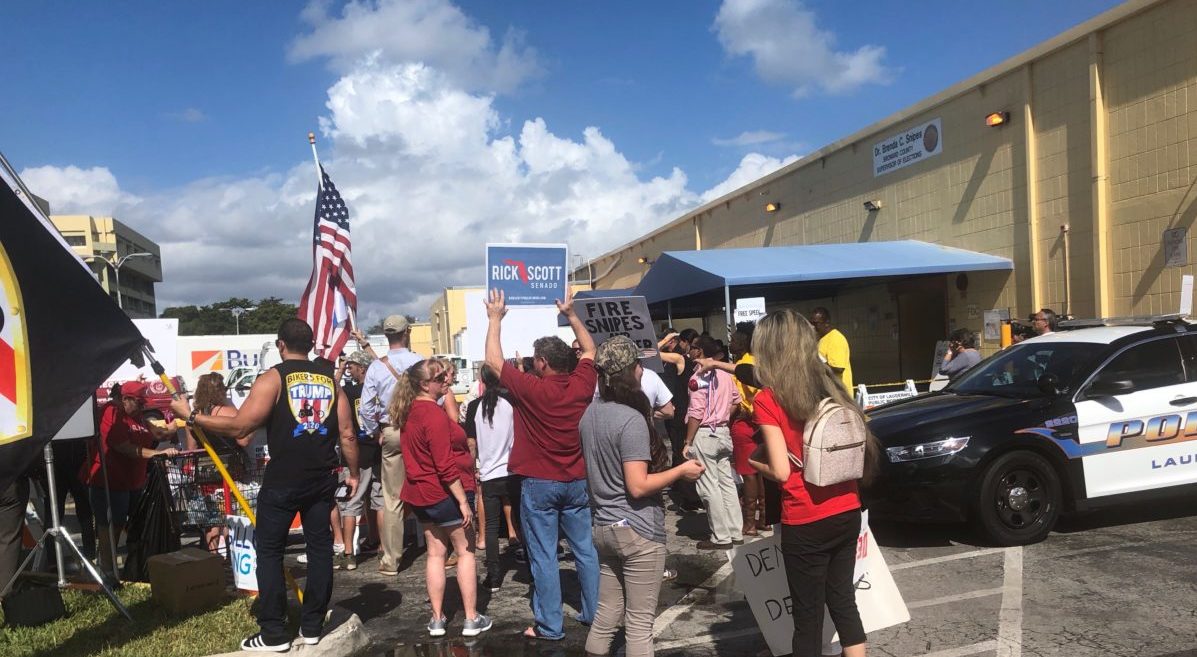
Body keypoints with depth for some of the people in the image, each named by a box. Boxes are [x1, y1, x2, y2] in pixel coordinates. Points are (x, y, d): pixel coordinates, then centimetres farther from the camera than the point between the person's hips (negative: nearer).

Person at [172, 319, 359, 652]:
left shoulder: (272, 378, -8)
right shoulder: (330, 378, 6)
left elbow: (239, 426, -14)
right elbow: (347, 433, 3)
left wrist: (191, 416, -4)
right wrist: (353, 473, 14)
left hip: (282, 480, -4)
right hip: (322, 478, 4)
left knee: (269, 551, 8)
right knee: (320, 547, 11)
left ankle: (273, 634, 10)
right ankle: (312, 628, 18)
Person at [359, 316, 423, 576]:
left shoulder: (376, 367, -3)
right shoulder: (421, 362, -8)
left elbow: (366, 407, -3)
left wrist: (375, 433, 10)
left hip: (390, 432, 1)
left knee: (392, 498, 7)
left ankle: (391, 559, 12)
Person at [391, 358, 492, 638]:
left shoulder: (409, 412, 5)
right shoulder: (434, 415, -22)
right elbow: (446, 465, -24)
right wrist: (463, 501, -22)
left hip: (420, 494, 8)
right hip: (444, 494, -8)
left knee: (435, 553, 14)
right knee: (465, 552, 5)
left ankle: (437, 619, 18)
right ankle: (472, 619, 9)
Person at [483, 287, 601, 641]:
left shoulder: (530, 388, -16)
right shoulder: (581, 385, -5)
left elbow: (494, 360, -5)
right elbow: (590, 350, 14)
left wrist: (496, 319, 5)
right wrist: (571, 314, 19)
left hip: (539, 484, -4)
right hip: (577, 481, 5)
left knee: (543, 556, 3)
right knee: (585, 549, 13)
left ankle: (549, 626, 9)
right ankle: (594, 613, 22)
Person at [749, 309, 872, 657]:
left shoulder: (767, 399, -13)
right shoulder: (831, 383, 4)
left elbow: (781, 471, -16)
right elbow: (860, 449, 9)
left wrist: (755, 462, 3)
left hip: (806, 523, -5)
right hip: (847, 512, 6)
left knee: (808, 615, 8)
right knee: (843, 601, 19)